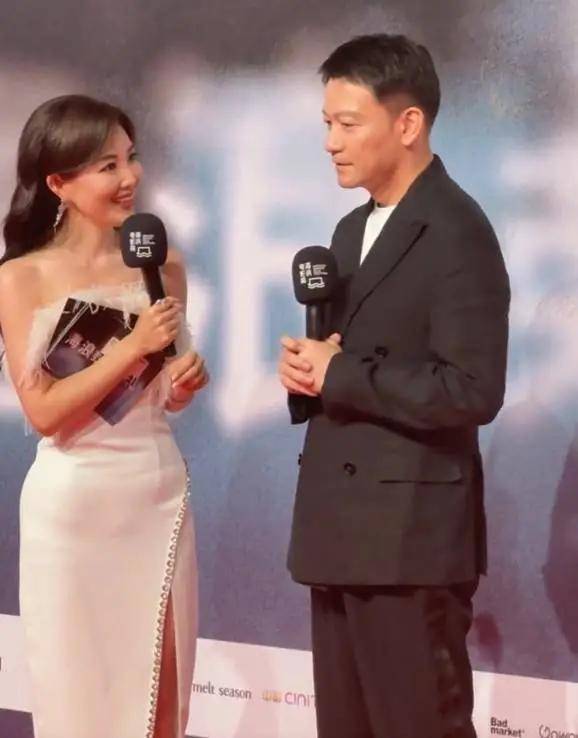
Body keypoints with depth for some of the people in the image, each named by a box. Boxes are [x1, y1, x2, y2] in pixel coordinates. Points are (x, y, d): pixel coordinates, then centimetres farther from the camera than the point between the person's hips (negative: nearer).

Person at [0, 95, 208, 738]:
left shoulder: (162, 266, 4)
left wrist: (186, 381, -5)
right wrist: (131, 346, -20)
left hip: (159, 492, 4)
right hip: (75, 501, -4)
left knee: (159, 686, 11)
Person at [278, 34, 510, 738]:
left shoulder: (456, 233, -13)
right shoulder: (353, 230, 16)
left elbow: (472, 391, -21)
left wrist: (336, 376, -16)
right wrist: (307, 366, -1)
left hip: (412, 533, -9)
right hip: (340, 527, 9)